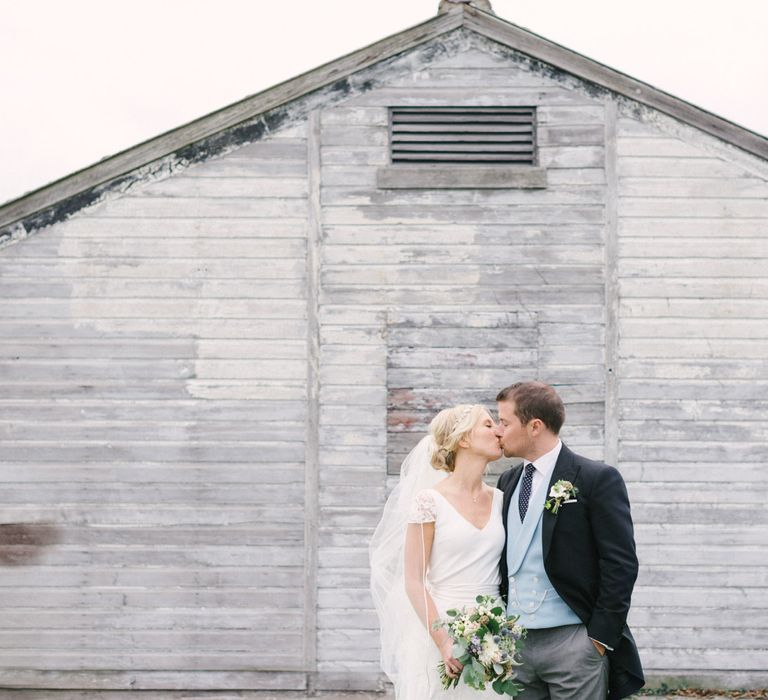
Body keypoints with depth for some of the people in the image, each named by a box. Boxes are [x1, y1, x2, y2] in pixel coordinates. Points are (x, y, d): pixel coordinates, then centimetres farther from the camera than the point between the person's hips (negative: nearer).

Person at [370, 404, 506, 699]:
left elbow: (509, 571, 14)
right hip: (440, 631, -4)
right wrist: (443, 641, -17)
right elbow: (412, 581, -8)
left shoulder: (500, 500, 8)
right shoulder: (429, 501, -7)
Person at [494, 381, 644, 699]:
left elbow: (620, 565, -9)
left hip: (573, 643, -6)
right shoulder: (508, 482, 13)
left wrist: (601, 636, -12)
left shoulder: (597, 479, -7)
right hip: (514, 642, 6)